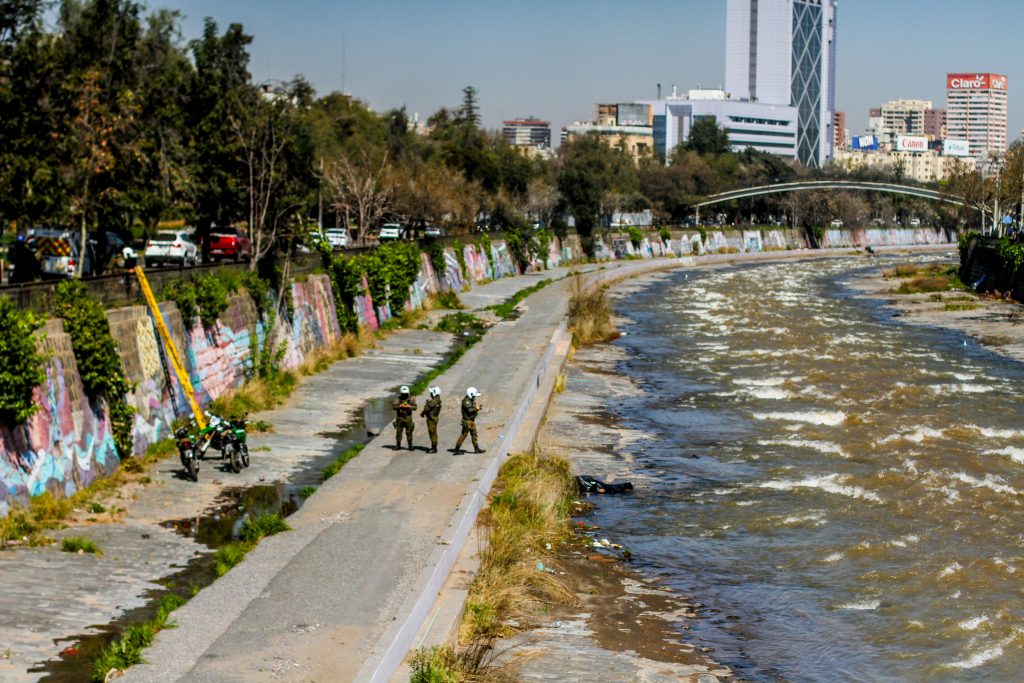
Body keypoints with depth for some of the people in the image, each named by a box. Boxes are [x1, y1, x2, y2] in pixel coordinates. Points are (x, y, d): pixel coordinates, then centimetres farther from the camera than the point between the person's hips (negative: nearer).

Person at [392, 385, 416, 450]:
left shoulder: (410, 399, -3)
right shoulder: (398, 400, 0)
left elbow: (414, 407, -16)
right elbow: (393, 406, -14)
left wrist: (409, 406, -35)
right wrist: (400, 406, -31)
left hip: (408, 419, -1)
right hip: (399, 418, 1)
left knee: (409, 433, 1)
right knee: (398, 432, 4)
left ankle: (410, 446, 11)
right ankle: (398, 445, 14)